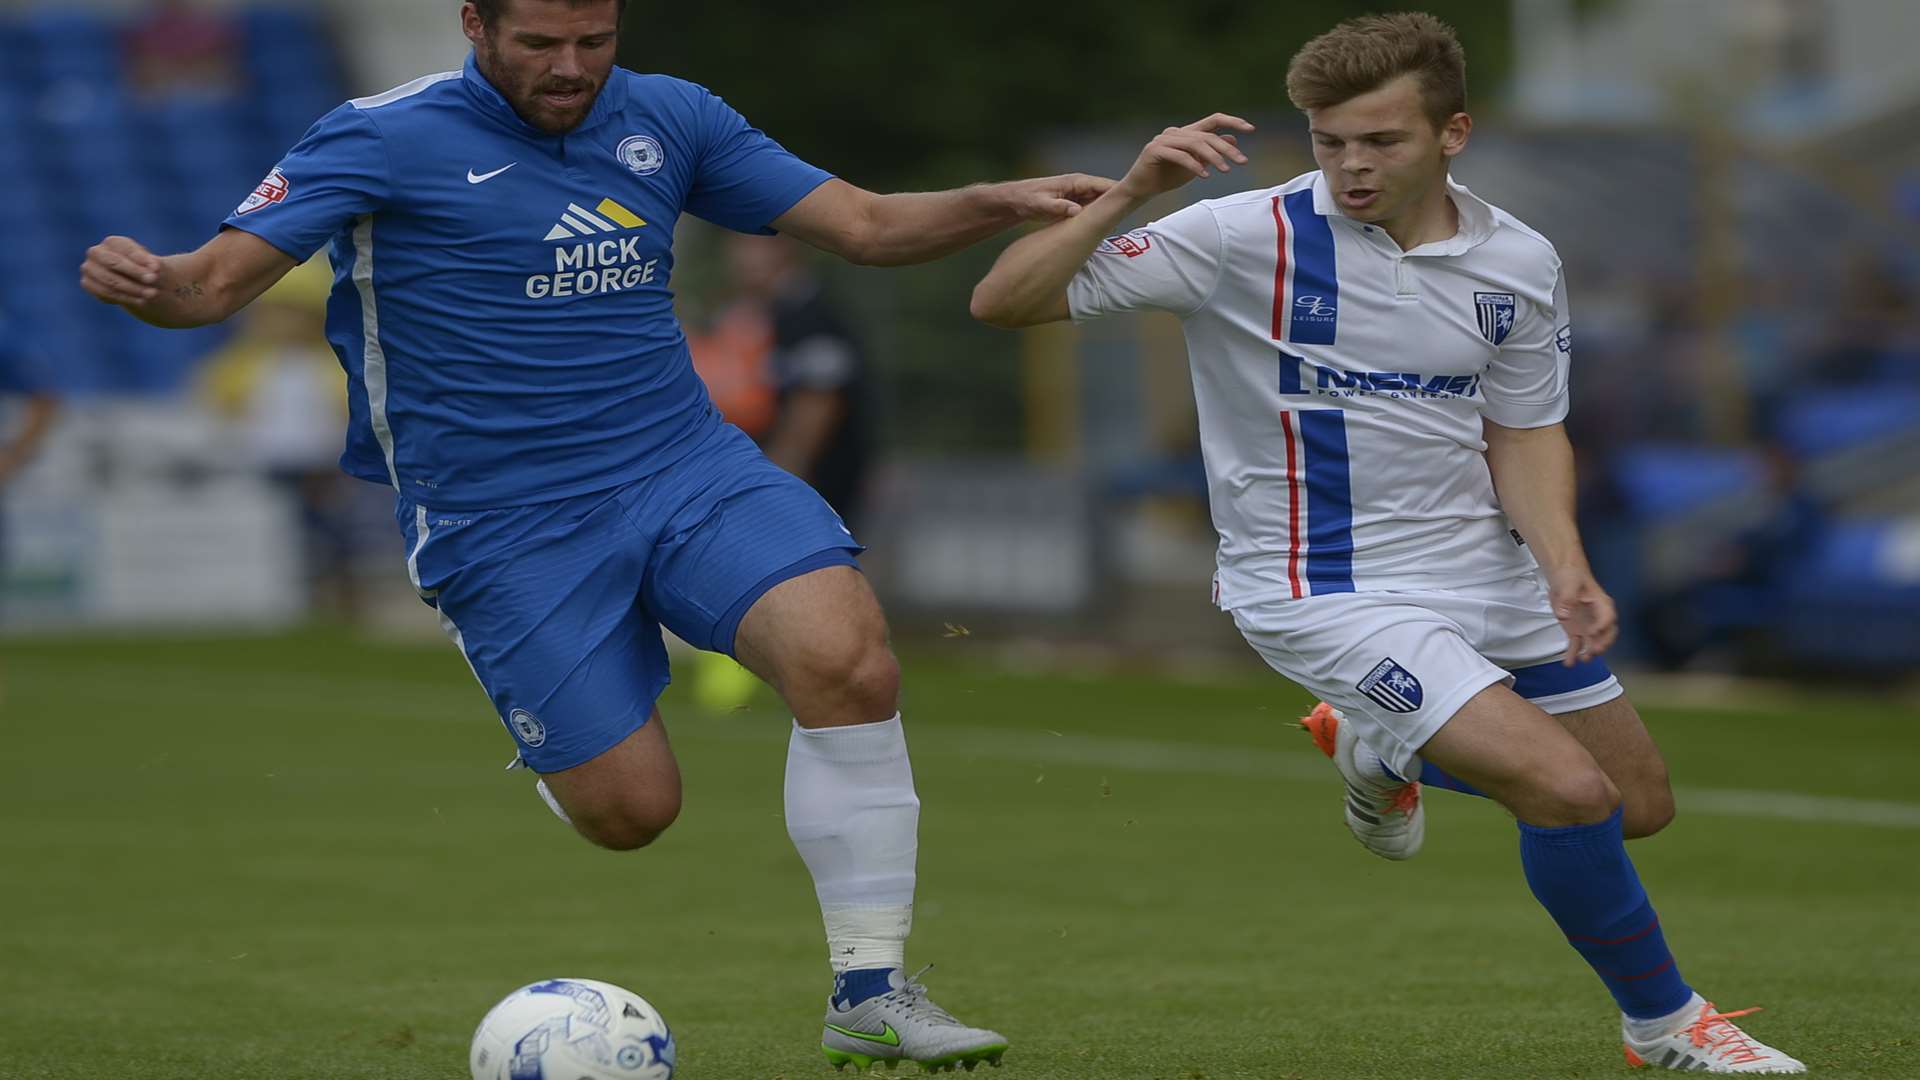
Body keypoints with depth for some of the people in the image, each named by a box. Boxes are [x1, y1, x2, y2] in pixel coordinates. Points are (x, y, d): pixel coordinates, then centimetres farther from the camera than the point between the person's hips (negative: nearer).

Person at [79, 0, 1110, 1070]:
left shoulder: (668, 119, 6)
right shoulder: (385, 139, -7)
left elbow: (865, 225, 7)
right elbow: (218, 280, -13)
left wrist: (998, 202, -10)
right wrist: (146, 281, -36)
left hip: (689, 469, 3)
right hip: (506, 531, -3)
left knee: (848, 656, -24)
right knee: (631, 811, -6)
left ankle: (871, 990, -15)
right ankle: (552, 750, 34)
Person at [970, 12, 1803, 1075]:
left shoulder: (1519, 263, -2)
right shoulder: (1245, 239, -16)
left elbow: (1523, 432, 5)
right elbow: (1004, 300, -17)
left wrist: (1565, 568, -13)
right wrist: (1128, 194, -31)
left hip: (1487, 574, 7)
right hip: (1328, 591, -6)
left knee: (1638, 805, 15)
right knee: (1567, 792, -22)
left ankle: (1379, 747, 37)